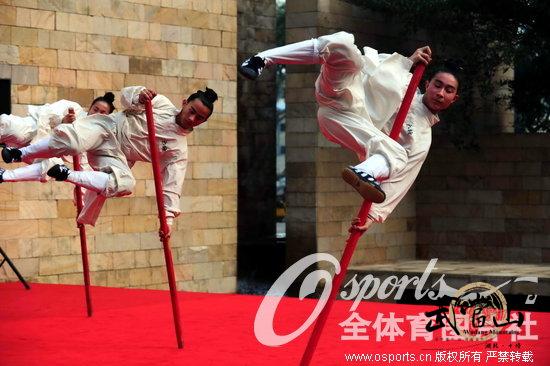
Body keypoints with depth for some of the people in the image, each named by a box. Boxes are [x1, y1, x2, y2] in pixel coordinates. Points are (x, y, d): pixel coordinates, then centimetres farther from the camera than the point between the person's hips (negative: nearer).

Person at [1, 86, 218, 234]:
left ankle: (67, 175, -14)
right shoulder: (162, 103, 1)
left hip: (115, 155, 1)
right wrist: (139, 96, -24)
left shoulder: (179, 149, 1)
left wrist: (168, 216, -15)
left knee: (125, 184, -33)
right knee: (72, 142, -35)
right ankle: (21, 154, -10)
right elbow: (126, 95, 0)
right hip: (107, 127, -1)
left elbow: (172, 185, -3)